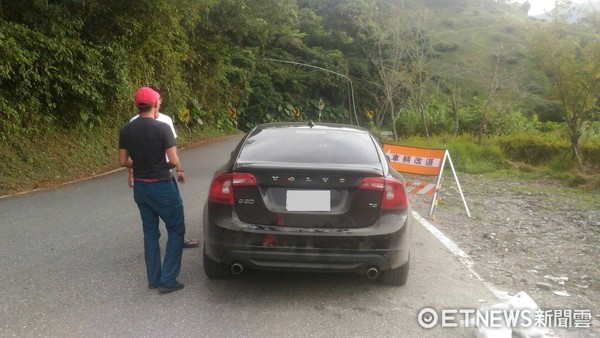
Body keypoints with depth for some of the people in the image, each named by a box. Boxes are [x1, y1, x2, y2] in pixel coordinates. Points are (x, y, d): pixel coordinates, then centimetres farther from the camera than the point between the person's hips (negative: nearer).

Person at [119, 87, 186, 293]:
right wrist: (179, 170, 4)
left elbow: (123, 161, 4)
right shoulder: (162, 128, -16)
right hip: (162, 186, -6)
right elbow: (174, 161, -17)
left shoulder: (126, 130, 1)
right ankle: (167, 280, 4)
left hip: (140, 187, 6)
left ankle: (153, 279, 22)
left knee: (150, 233, 16)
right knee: (176, 230, 7)